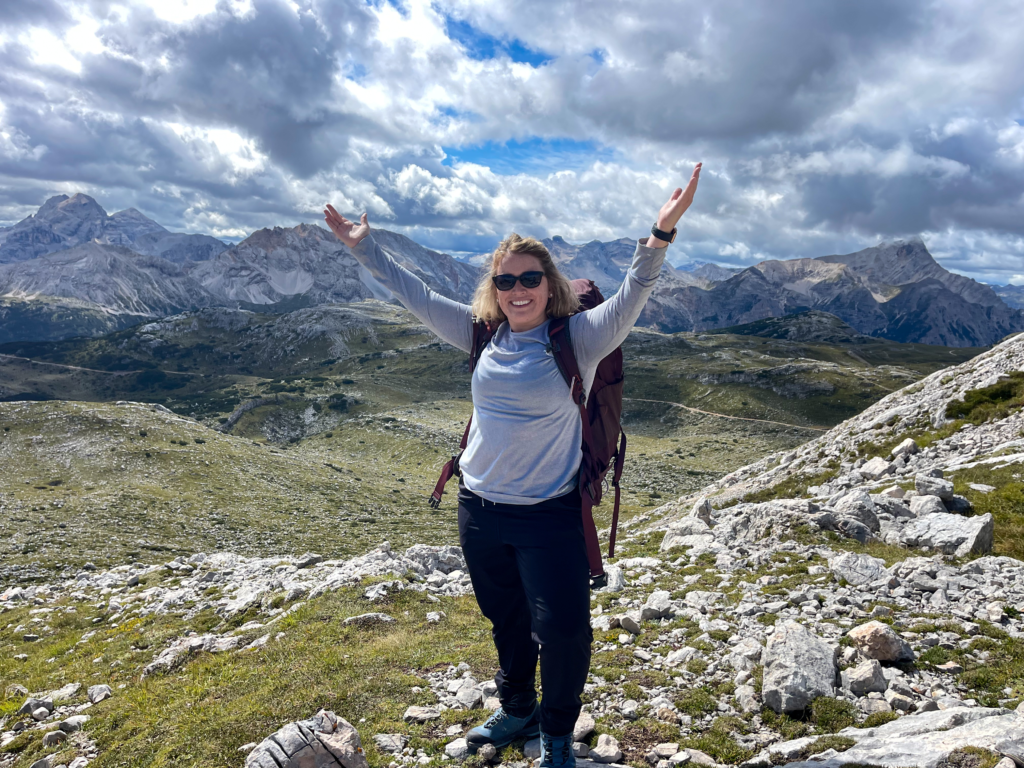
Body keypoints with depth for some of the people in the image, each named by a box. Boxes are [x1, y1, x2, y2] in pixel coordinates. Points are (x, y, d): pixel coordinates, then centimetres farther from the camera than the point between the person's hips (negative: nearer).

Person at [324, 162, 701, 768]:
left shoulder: (579, 339, -11)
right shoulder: (483, 335, 2)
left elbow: (631, 299, -25)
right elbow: (416, 295, 9)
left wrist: (660, 236, -41)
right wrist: (366, 247, 13)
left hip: (550, 516, -4)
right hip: (480, 512, 5)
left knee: (565, 631, -6)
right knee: (507, 623, 22)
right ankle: (517, 712, 47)